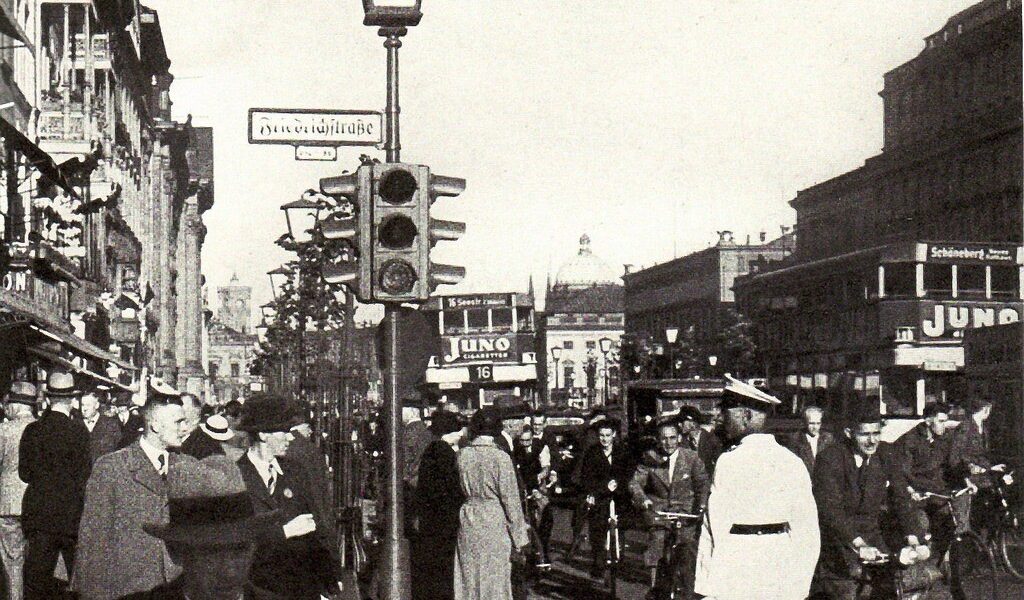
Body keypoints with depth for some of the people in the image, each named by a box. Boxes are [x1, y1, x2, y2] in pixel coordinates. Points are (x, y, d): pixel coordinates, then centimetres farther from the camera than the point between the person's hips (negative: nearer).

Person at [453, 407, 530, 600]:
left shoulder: (463, 455, -3)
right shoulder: (501, 458, -13)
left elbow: (461, 489, 9)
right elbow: (511, 499, -9)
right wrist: (519, 537, -3)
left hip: (468, 521, 4)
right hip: (495, 521, -4)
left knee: (469, 578, 12)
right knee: (495, 578, 3)